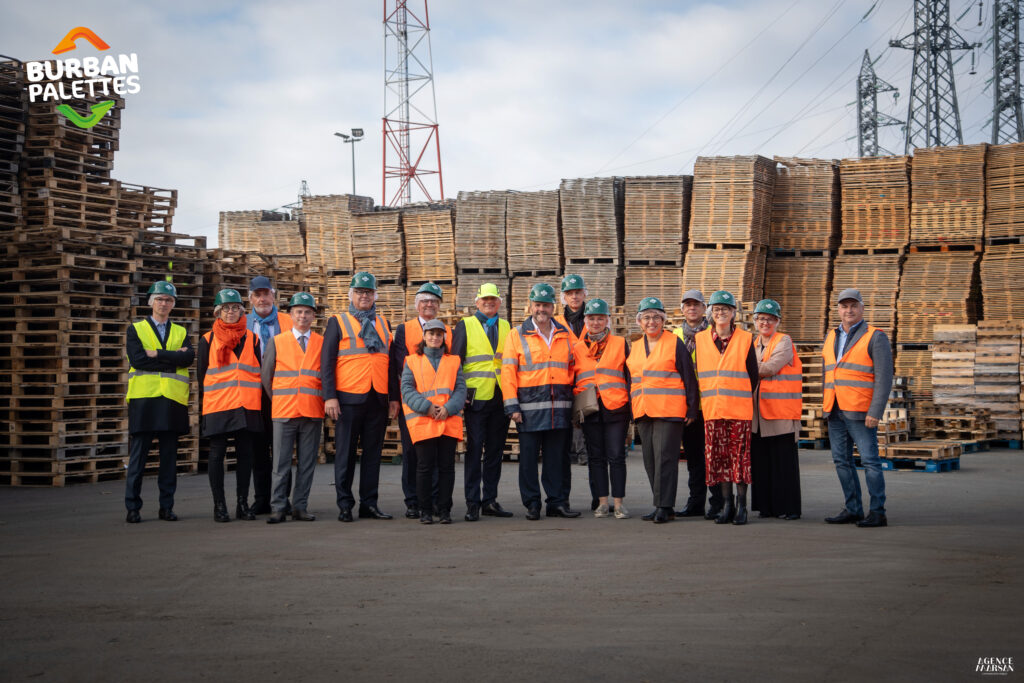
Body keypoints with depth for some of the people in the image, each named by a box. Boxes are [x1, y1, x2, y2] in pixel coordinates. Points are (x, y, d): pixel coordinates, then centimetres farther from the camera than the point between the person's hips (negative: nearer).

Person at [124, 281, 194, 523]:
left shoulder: (181, 333, 16)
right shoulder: (135, 330, 9)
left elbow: (189, 357, -5)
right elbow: (137, 359, -8)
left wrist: (157, 354, -11)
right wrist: (172, 359, -6)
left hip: (173, 401, 2)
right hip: (144, 398, -2)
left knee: (169, 456, 4)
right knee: (138, 456, -2)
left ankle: (167, 506, 10)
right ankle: (133, 508, 3)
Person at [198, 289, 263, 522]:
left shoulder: (251, 338, 11)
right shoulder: (208, 340, 8)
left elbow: (261, 370, 13)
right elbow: (202, 374, 8)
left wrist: (260, 401, 7)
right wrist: (203, 405, 4)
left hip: (247, 406, 1)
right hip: (218, 405, -1)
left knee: (245, 454, 3)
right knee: (217, 454, -1)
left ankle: (243, 504, 11)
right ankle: (219, 506, 7)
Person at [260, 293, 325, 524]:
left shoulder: (322, 343, 9)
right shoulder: (276, 342, 8)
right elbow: (266, 375, 11)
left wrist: (322, 401, 5)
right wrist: (277, 400, 9)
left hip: (312, 411, 1)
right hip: (284, 410, -1)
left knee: (307, 463, 3)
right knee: (281, 464, -2)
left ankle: (300, 507, 10)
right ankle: (277, 508, 2)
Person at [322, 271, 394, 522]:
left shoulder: (383, 324, 15)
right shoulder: (337, 322, 4)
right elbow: (327, 361, -1)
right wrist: (329, 396, -10)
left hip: (379, 399, 3)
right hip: (349, 398, -3)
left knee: (373, 453, 6)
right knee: (345, 454, 1)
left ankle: (369, 504, 12)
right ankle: (345, 505, 7)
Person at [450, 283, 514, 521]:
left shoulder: (506, 327, 15)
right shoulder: (465, 326, 4)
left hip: (501, 398, 4)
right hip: (477, 397, -4)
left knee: (495, 451, 7)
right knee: (474, 449, -5)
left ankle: (490, 500, 14)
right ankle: (472, 503, -1)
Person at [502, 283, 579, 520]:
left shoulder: (564, 334, 13)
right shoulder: (517, 335, 3)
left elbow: (572, 367, 17)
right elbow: (508, 372, -1)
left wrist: (573, 400, 9)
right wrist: (512, 405, -8)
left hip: (559, 406, 3)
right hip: (530, 405, -3)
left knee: (556, 456, 6)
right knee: (528, 457, 1)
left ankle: (557, 502, 13)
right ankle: (532, 504, 8)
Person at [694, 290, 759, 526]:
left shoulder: (745, 339, 2)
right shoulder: (700, 339, 8)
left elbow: (753, 375, 5)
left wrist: (744, 399, 2)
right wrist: (703, 399, 10)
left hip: (739, 409, -2)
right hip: (712, 409, 2)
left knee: (740, 455, -2)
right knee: (718, 455, 3)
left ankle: (741, 505, 4)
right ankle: (726, 504, 10)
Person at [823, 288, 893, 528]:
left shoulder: (875, 337, -4)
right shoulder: (831, 337, 16)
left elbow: (884, 378, -10)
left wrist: (875, 412, -17)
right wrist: (826, 405, 16)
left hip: (860, 412, -7)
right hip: (835, 412, 7)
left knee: (869, 460, -7)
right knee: (842, 461, 8)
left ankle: (878, 512, -3)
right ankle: (853, 509, 15)